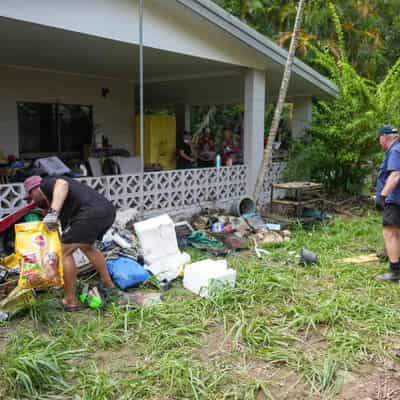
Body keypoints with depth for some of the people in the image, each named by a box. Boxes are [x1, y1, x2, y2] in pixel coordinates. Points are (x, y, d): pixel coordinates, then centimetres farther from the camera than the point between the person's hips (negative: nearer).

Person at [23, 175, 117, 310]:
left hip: (91, 213, -10)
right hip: (108, 210, 10)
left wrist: (53, 212, -25)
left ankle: (70, 301, 10)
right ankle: (109, 286, 39)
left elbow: (62, 184, -15)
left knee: (65, 252, 3)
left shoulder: (47, 184, 11)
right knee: (87, 247, 32)